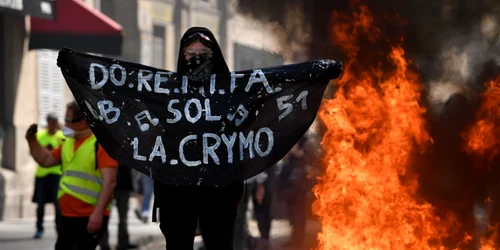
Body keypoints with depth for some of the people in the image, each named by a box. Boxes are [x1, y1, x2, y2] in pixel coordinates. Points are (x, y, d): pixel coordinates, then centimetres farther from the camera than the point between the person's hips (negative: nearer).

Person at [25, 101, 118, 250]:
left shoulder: (101, 143, -13)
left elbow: (110, 181, -20)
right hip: (67, 217, 9)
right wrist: (32, 139, 10)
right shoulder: (68, 144, 13)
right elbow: (46, 160, 26)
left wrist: (98, 213, -27)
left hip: (90, 219, -9)